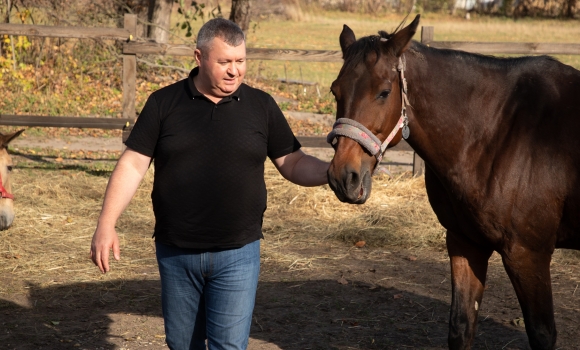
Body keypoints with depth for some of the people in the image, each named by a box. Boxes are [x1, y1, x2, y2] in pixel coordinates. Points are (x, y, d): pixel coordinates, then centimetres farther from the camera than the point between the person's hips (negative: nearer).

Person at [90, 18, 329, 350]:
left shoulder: (261, 106, 0)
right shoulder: (163, 103, -1)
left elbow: (294, 164, 2)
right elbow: (132, 166, -2)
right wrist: (107, 224, -11)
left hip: (237, 255, -1)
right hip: (174, 254, 1)